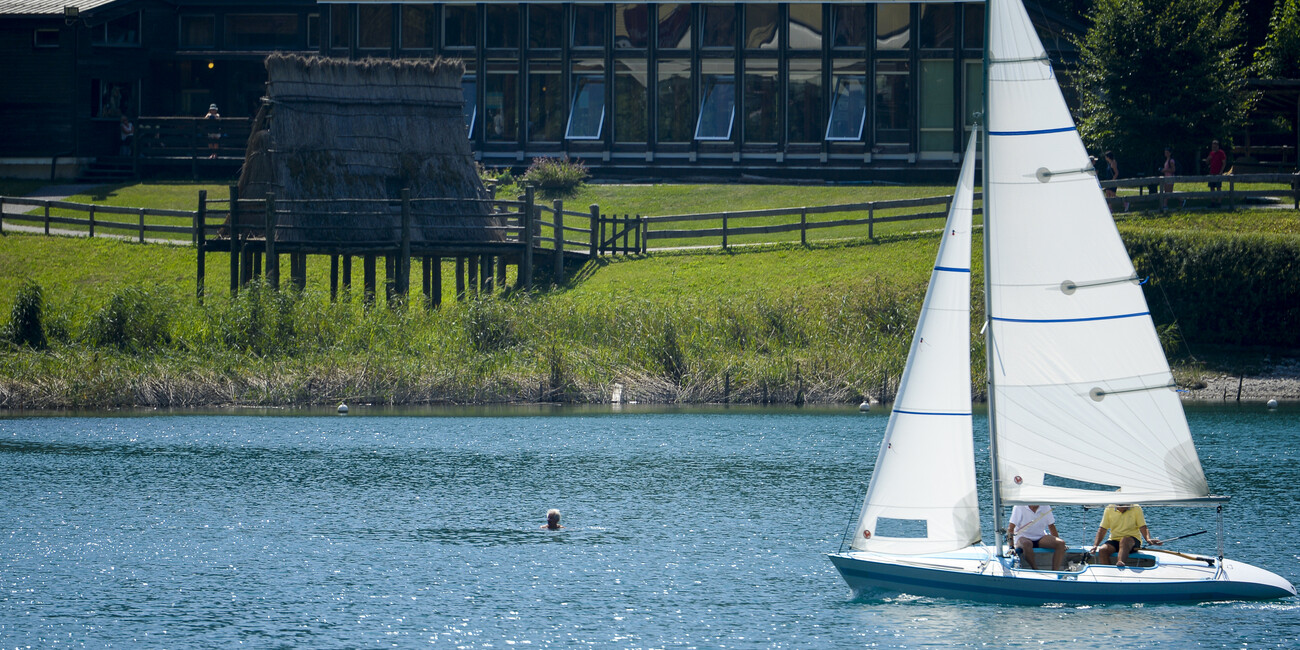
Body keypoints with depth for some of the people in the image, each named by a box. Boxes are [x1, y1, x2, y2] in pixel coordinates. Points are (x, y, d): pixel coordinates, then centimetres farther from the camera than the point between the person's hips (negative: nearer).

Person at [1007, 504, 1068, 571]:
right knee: (1026, 544, -40)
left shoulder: (1046, 507, 2)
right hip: (1023, 537, -4)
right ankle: (1035, 570, -28)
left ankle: (1055, 571, -24)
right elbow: (1011, 527, -14)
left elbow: (1051, 526, 13)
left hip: (1040, 538, 4)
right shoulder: (1019, 507, -10)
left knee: (1061, 543, -20)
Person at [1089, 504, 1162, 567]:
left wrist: (1148, 539, -25)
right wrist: (1095, 545, -7)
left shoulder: (1136, 509, 1)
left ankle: (1120, 562, -61)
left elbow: (1143, 527, -4)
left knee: (1125, 540, -39)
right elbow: (1102, 529, 6)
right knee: (1102, 550, -28)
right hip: (1114, 540, 3)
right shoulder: (1109, 509, 6)